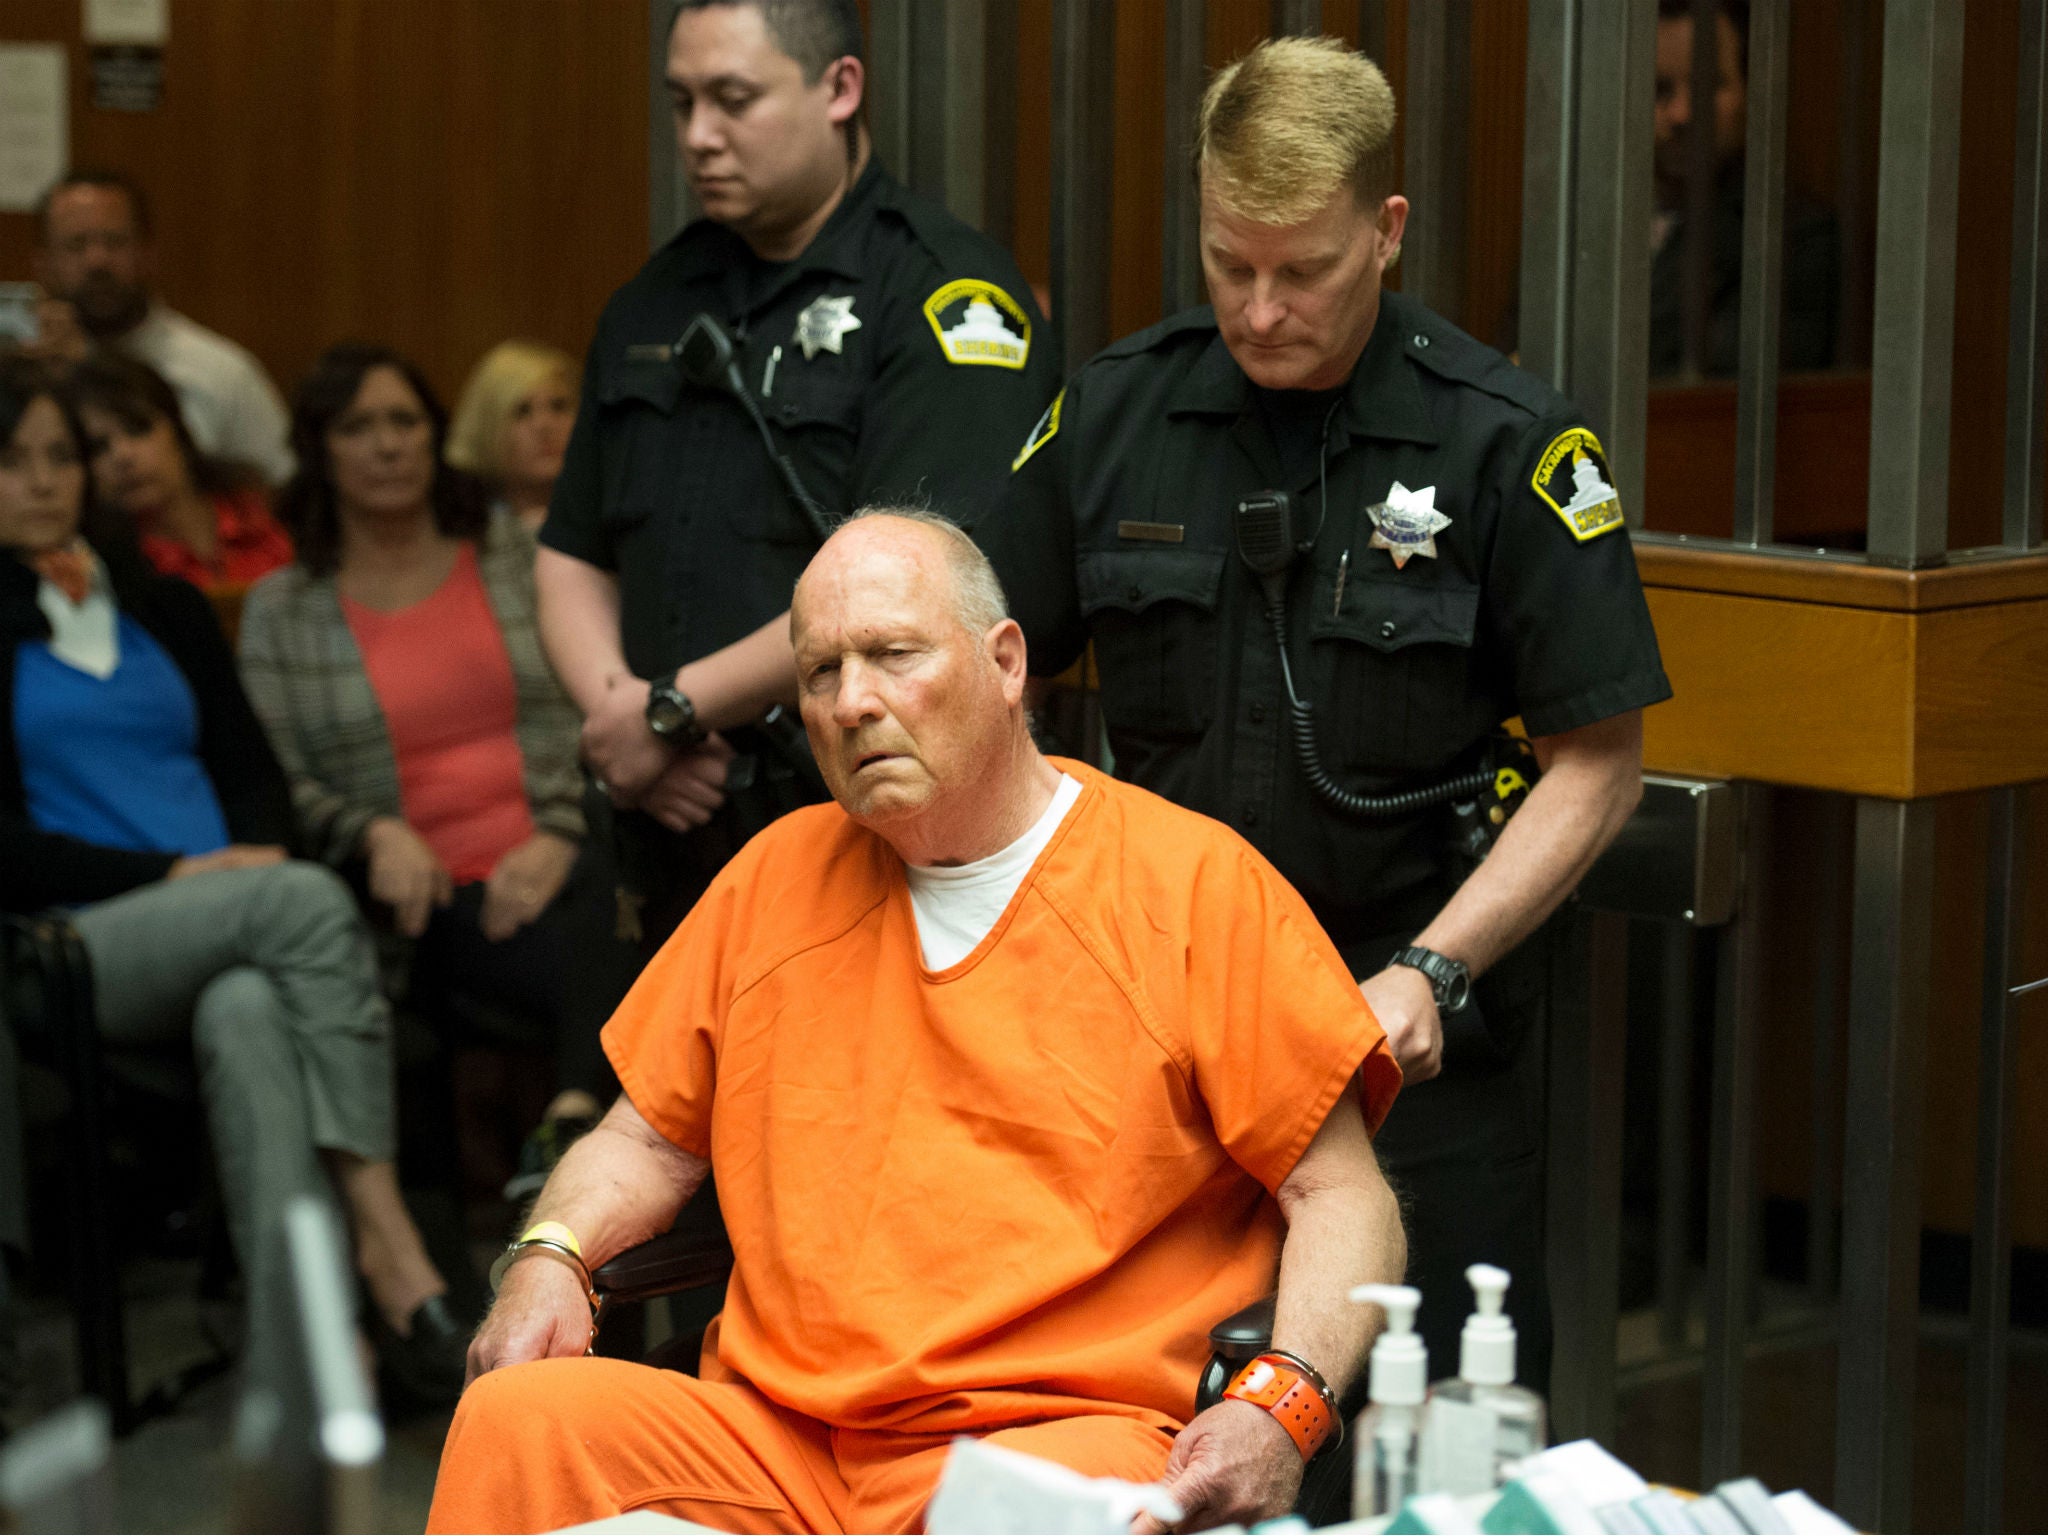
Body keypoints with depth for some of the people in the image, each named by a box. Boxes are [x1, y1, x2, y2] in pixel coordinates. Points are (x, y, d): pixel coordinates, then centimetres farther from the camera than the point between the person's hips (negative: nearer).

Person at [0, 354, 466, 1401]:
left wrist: (253, 858, -4)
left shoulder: (162, 609, 25)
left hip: (223, 943, 3)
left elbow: (252, 769, 19)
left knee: (246, 1013, -36)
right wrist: (174, 875, -12)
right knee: (309, 897, -33)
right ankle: (391, 1255, -39)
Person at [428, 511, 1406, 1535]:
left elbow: (1344, 1200, 1)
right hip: (771, 1437, 5)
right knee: (516, 1423, -22)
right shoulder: (778, 873, 19)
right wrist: (549, 1259, 3)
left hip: (1061, 1433, -5)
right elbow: (649, 1138, 26)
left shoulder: (1194, 885, 3)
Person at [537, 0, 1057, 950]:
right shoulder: (654, 302, 16)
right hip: (677, 841, 6)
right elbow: (572, 556, 19)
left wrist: (672, 710, -13)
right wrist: (611, 703, -3)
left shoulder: (944, 294, -9)